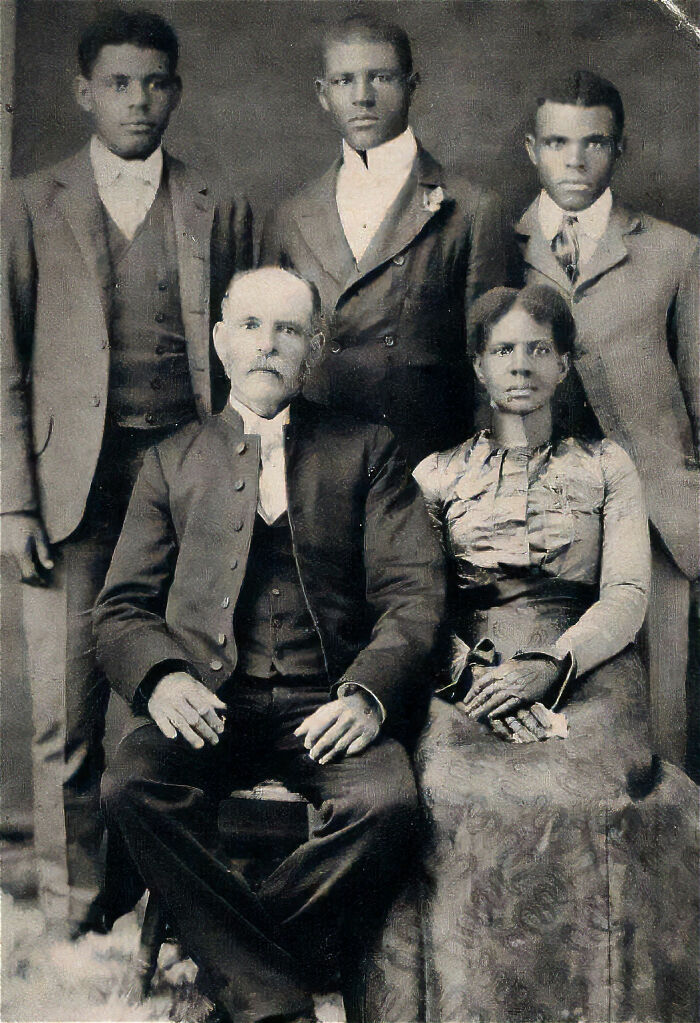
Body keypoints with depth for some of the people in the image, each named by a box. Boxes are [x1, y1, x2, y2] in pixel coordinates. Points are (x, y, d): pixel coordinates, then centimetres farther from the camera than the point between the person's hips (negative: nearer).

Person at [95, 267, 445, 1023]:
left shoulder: (365, 452, 15)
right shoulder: (173, 461, 19)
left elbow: (413, 590, 5)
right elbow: (121, 608, 12)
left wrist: (369, 691, -15)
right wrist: (161, 676, -11)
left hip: (324, 702, -1)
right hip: (206, 699, 1)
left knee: (387, 800, -30)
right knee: (130, 788, -29)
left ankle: (229, 959, -9)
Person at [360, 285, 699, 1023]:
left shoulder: (606, 466, 17)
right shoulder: (437, 474, 18)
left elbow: (627, 596, 5)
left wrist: (548, 668, -14)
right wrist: (471, 676, -13)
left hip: (583, 675, 0)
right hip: (468, 679, 1)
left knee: (586, 801, -30)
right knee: (450, 798, -29)